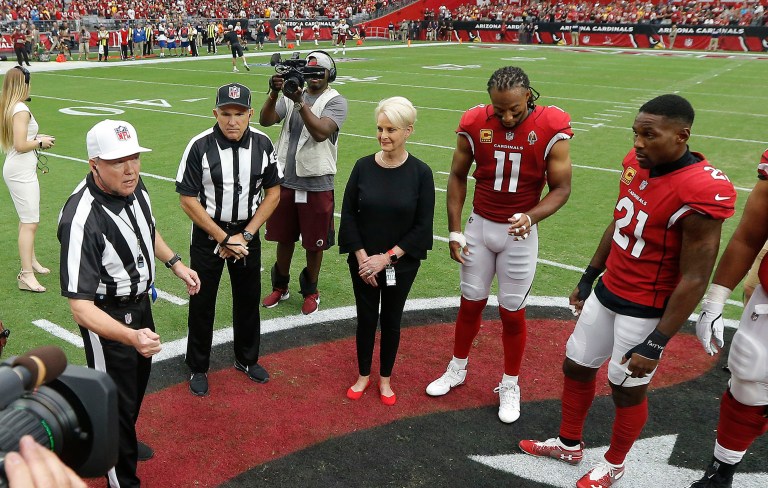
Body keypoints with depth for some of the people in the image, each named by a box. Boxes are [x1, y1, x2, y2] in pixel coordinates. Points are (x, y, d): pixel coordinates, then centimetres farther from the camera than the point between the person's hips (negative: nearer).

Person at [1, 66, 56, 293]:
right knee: (30, 223, -9)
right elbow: (21, 145, -22)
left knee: (26, 219, 23)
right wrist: (41, 142, -8)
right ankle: (26, 275, -7)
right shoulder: (21, 110, -18)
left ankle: (30, 260, 38)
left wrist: (36, 138, 9)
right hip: (22, 171, -10)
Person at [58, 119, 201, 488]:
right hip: (107, 318, -8)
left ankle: (122, 441, 57)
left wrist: (175, 264, 12)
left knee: (138, 381, 29)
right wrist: (131, 336, -52)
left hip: (140, 303, 8)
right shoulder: (81, 221, -37)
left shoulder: (134, 186, -11)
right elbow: (80, 306, -39)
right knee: (117, 400, 9)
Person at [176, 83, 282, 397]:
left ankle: (247, 359, 36)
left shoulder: (263, 144, -8)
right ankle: (198, 368, 26)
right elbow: (187, 200, -14)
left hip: (247, 233, 3)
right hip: (207, 233, -3)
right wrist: (223, 238, -16)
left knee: (248, 298, 15)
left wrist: (244, 236, -9)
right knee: (202, 302, 7)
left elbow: (272, 193, -2)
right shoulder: (200, 146, -17)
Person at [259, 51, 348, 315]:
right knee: (284, 237, 16)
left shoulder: (335, 101, -7)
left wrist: (300, 102, -32)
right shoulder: (291, 93, 6)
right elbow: (265, 120, -9)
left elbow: (320, 132, -25)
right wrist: (274, 93, -25)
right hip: (285, 180, 4)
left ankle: (310, 291, 29)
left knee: (314, 243, 9)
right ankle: (280, 287, 35)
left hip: (317, 184, -4)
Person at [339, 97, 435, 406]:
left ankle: (385, 379, 34)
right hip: (363, 262, 1)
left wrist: (388, 257, -14)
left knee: (391, 321, 14)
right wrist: (362, 258, -11)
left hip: (401, 264, -1)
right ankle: (363, 375, 34)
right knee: (366, 319, 13)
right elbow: (348, 214, -3)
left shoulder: (420, 172, -11)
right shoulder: (363, 166, -6)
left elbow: (423, 226, -10)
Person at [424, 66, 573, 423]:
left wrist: (531, 217, -27)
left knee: (512, 311, 7)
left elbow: (561, 187, -9)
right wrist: (454, 231, 1)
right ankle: (457, 369, 36)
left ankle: (510, 385, 27)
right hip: (479, 226, 2)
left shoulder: (550, 129, -15)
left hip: (520, 233, -2)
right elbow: (458, 177, 2)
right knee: (471, 302, 14)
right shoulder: (475, 124, -10)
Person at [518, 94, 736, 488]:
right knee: (576, 367, 18)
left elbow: (694, 279, -22)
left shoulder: (701, 192, -27)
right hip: (607, 293, 8)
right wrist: (588, 278, 18)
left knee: (628, 389, 11)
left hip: (645, 311, -7)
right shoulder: (636, 163, -3)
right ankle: (569, 444, 42)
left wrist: (656, 343, -20)